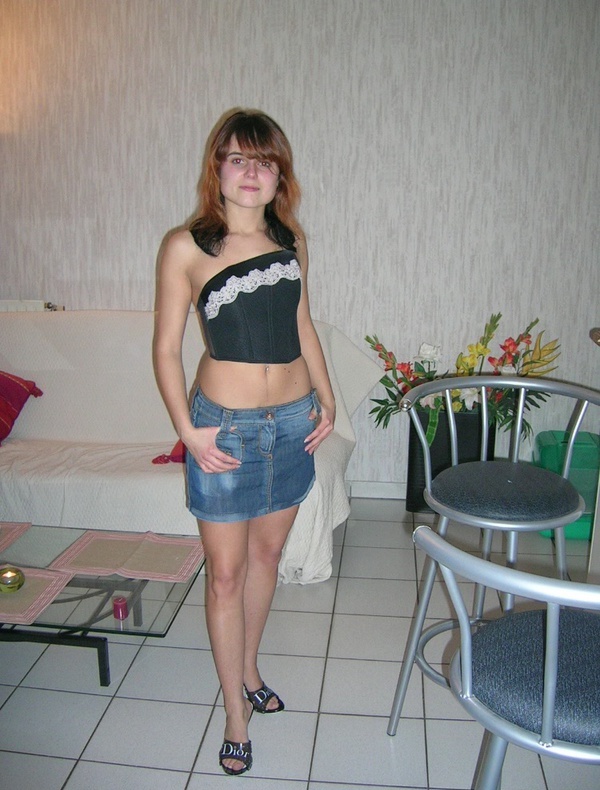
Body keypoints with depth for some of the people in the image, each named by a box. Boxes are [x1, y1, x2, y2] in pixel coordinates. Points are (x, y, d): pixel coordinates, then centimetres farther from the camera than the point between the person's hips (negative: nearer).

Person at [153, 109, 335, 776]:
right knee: (226, 573, 6)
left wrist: (326, 399, 8)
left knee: (267, 552, 18)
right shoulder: (187, 248, -9)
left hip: (293, 420, 5)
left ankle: (249, 669, 42)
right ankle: (235, 714, 25)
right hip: (225, 426, -4)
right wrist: (188, 431, -13)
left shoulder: (291, 240, 4)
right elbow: (166, 348, -6)